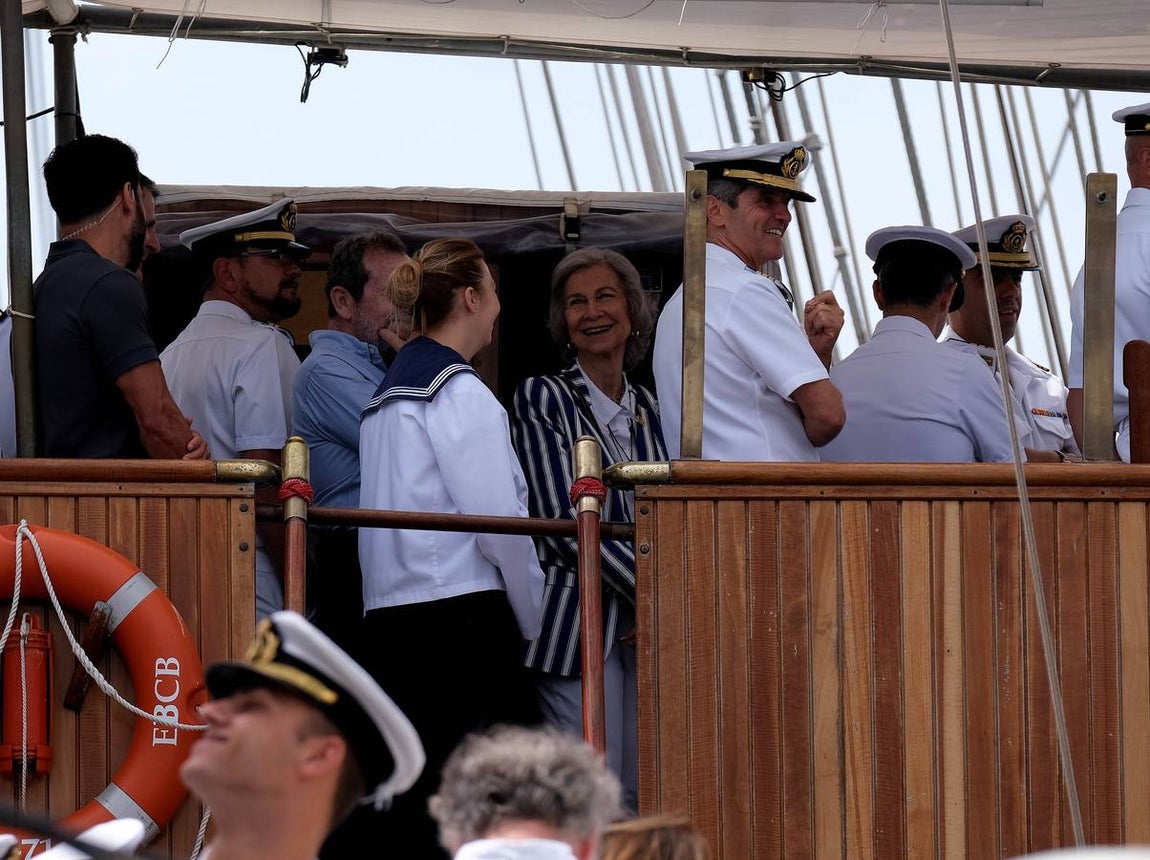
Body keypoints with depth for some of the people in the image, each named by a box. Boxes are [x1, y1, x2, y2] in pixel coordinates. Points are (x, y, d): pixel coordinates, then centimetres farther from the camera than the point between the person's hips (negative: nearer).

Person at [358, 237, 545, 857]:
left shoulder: (388, 390, 18)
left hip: (391, 616, 9)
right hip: (461, 614, -9)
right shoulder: (459, 390, -8)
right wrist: (530, 618, 0)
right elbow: (500, 523, -13)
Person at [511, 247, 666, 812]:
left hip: (645, 630, 6)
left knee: (641, 799, 1)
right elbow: (562, 523, -9)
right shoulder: (541, 399, 1)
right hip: (578, 618, -6)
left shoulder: (649, 411, 18)